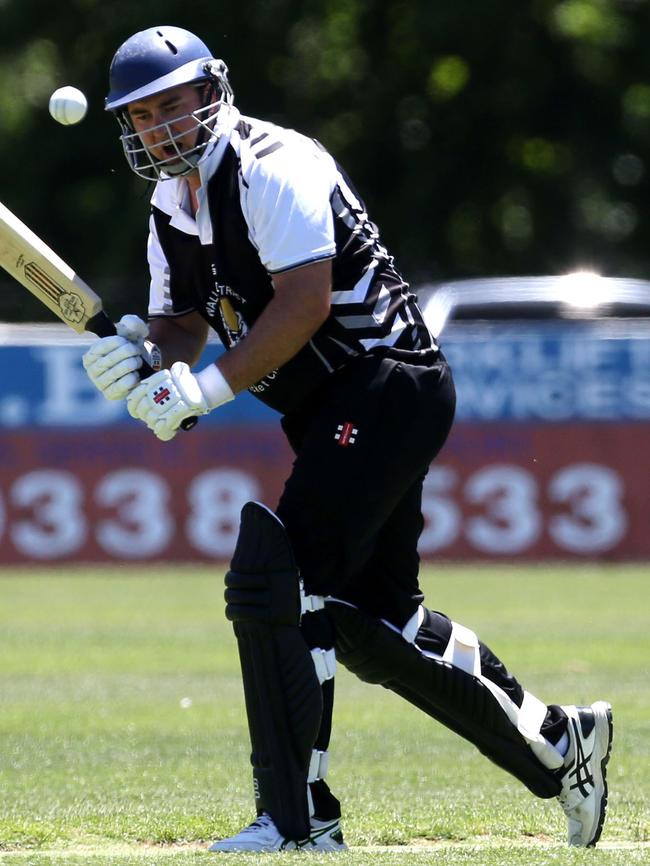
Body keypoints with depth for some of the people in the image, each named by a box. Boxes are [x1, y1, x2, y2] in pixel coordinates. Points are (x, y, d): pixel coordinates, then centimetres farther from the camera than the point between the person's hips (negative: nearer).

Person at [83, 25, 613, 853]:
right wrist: (140, 351, -7)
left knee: (271, 583, -18)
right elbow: (182, 325, 17)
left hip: (388, 384, -10)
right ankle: (557, 742, 28)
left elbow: (305, 302, -24)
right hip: (328, 412, 10)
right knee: (372, 619, 14)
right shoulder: (171, 207, 14)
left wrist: (207, 387, -25)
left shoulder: (273, 166, -15)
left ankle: (297, 822, -17)